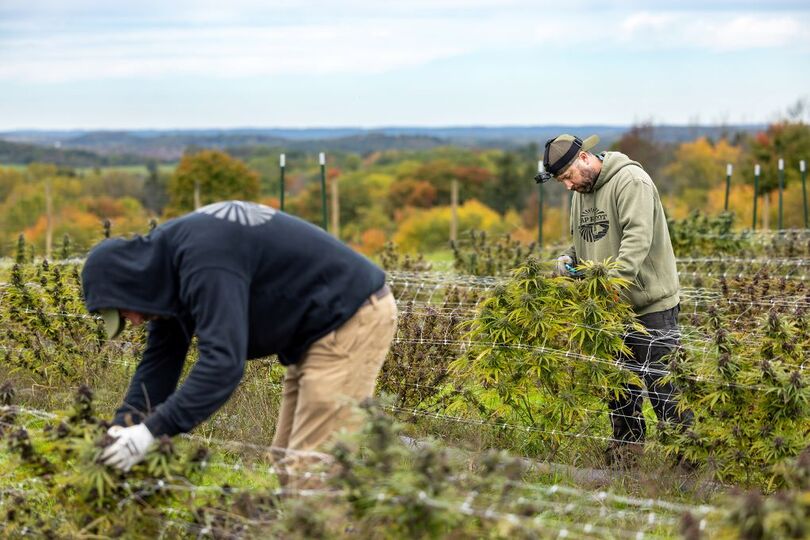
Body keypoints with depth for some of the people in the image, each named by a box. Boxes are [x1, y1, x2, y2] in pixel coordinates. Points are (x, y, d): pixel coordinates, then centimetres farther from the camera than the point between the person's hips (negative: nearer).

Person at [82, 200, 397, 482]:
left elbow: (223, 362, -35)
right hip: (319, 328, 11)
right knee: (287, 459, 13)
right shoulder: (167, 257, 4)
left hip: (353, 319, -11)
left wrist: (152, 430, -35)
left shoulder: (205, 263, -27)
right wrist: (123, 426, -6)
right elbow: (160, 359, 6)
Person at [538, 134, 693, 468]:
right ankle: (626, 451, 21)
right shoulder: (580, 193, 14)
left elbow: (638, 237, -25)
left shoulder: (630, 181, -14)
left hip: (651, 303, -8)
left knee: (660, 381, -7)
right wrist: (569, 260, 2)